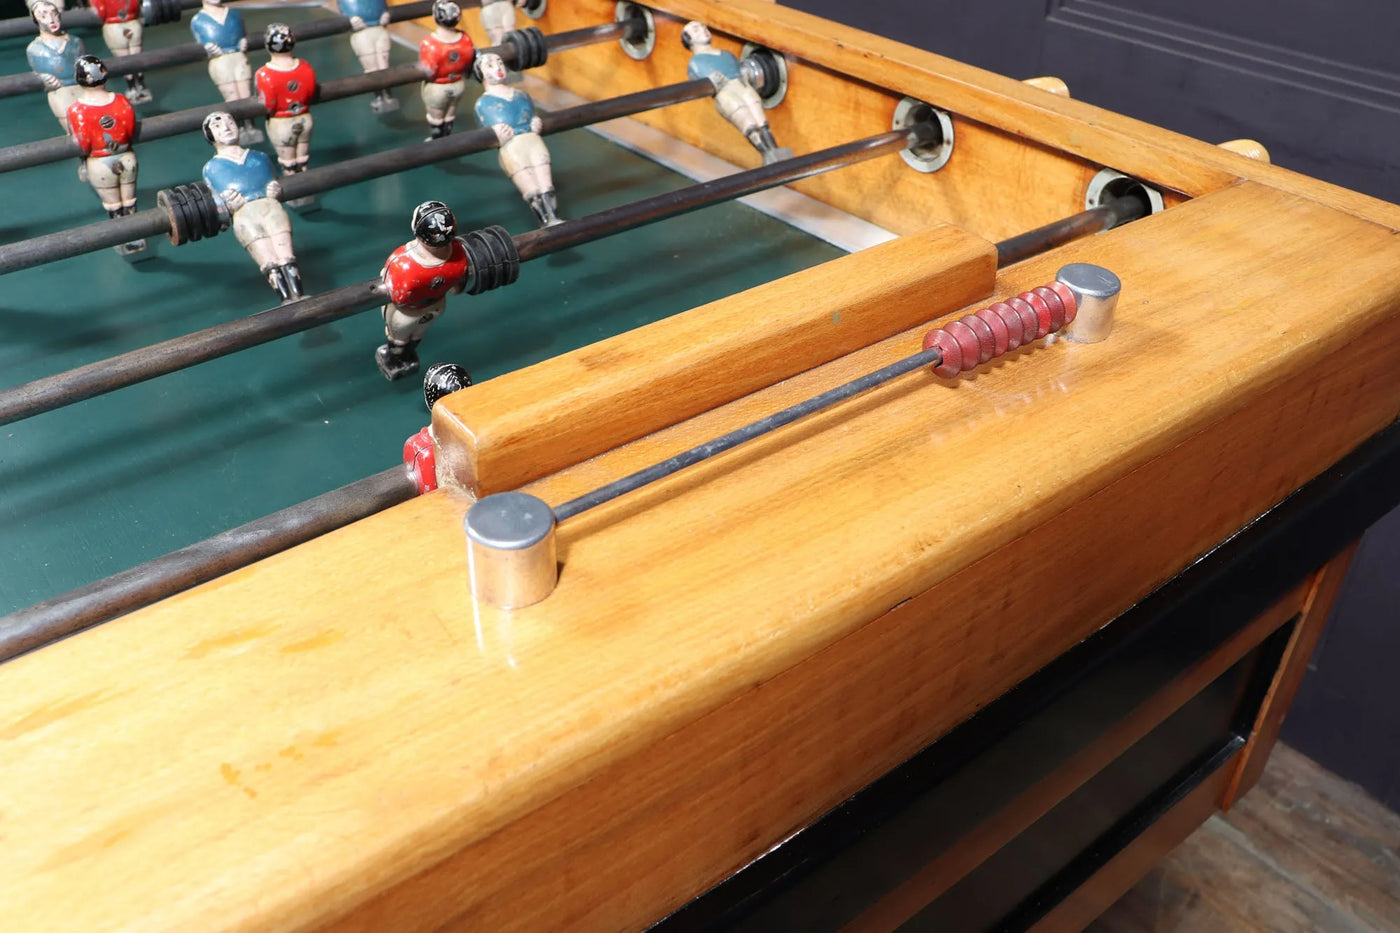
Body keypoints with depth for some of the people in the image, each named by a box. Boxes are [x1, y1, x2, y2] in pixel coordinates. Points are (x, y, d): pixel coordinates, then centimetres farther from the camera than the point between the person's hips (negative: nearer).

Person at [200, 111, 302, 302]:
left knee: (286, 259, -26)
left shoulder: (260, 157, 33)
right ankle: (289, 301, -38)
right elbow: (215, 206, 21)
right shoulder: (211, 168, 27)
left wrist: (277, 191, 5)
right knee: (270, 264, -26)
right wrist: (228, 206, -2)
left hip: (271, 207, 2)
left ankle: (298, 300, -39)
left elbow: (277, 187, 30)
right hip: (244, 215, -1)